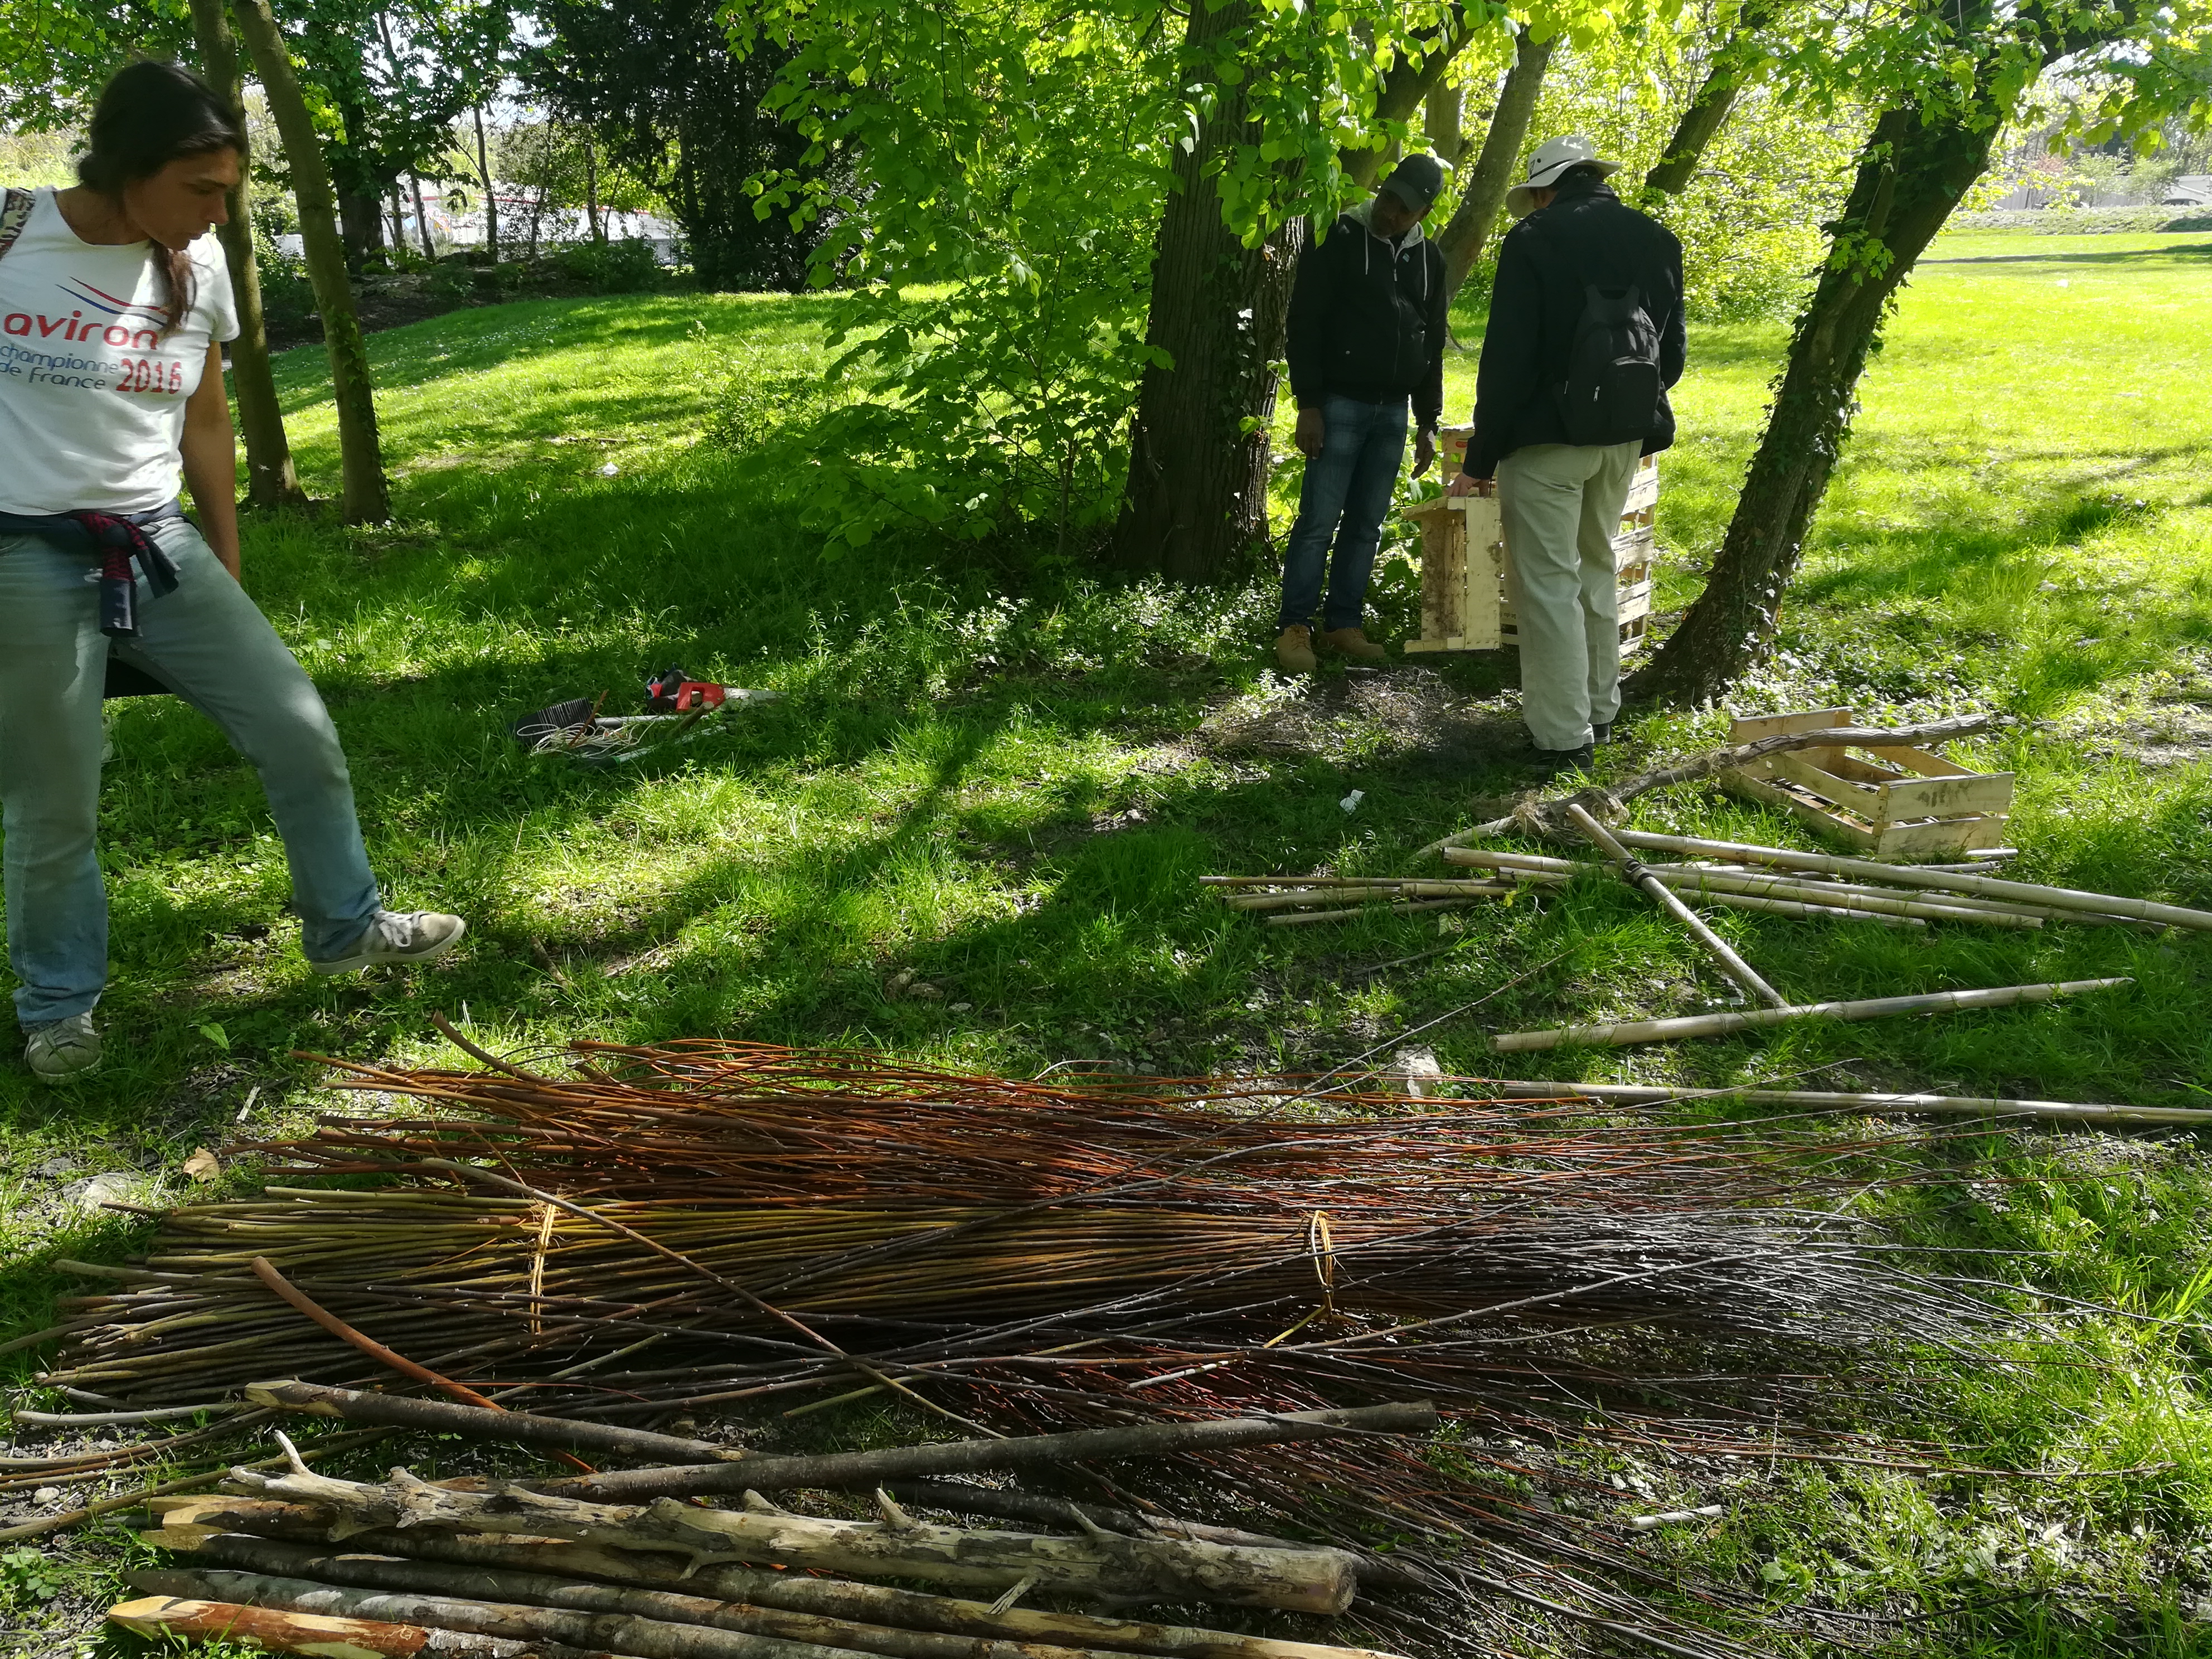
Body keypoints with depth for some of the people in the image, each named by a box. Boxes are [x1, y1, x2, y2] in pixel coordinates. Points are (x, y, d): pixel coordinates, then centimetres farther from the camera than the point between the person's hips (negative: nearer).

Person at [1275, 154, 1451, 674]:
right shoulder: (1339, 240, -3)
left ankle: (1344, 624, 13)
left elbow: (1433, 346, 18)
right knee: (1319, 519, -7)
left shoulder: (1429, 259, 13)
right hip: (1340, 403, -5)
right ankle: (1294, 627, -2)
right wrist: (1308, 404, -14)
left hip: (1392, 411, 5)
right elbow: (1304, 324, -7)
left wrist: (1427, 422, 14)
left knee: (1367, 524, 6)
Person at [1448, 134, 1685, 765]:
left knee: (1548, 581, -1)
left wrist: (1481, 458, -10)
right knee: (1595, 567, 21)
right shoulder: (1656, 240, 9)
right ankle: (1599, 708, 29)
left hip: (1548, 435, -6)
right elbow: (1672, 350, 13)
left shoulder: (1534, 240, -10)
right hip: (1626, 434, 7)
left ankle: (1563, 734, -1)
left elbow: (1507, 357, -14)